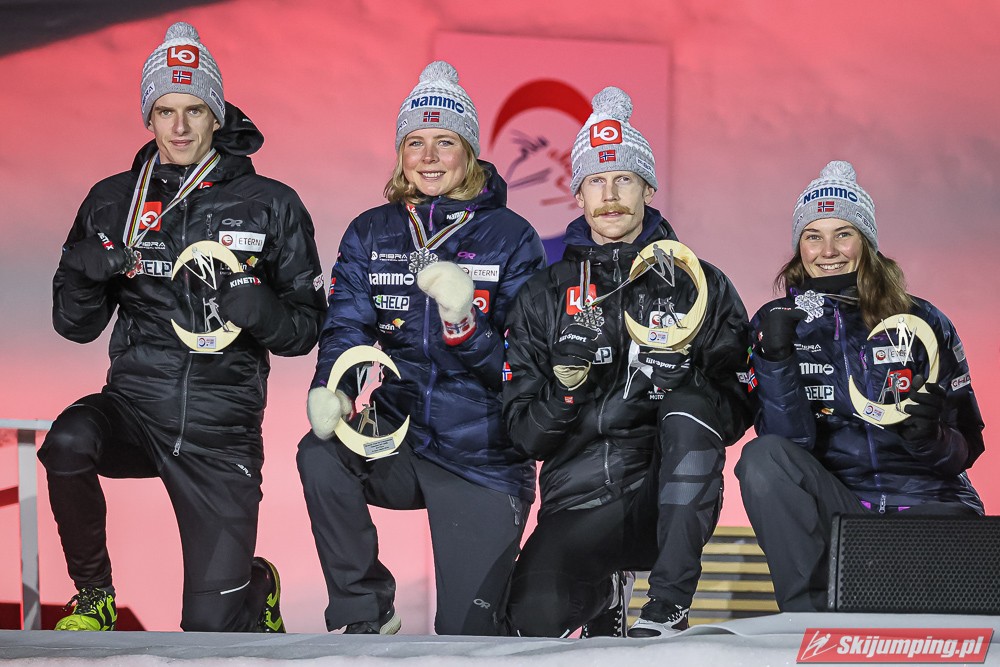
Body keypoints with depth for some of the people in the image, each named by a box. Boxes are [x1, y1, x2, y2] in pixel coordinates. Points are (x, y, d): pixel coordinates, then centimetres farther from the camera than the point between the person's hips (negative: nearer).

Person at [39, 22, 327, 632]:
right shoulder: (113, 202, 7)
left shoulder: (271, 206, 1)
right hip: (135, 403, 2)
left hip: (222, 427, -2)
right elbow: (76, 326, 10)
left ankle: (257, 584, 35)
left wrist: (262, 312, -20)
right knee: (68, 442, -35)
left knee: (211, 626, -5)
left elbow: (308, 327, 3)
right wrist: (84, 274, -12)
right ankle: (94, 595, -7)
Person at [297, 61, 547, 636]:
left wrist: (464, 324, -31)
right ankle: (366, 613, -9)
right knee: (320, 455, -30)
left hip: (483, 457, -3)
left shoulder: (511, 238, -5)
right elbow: (347, 326, -3)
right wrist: (331, 389, -25)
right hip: (398, 442, 3)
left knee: (465, 632, -6)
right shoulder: (372, 234, 6)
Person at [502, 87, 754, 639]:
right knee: (534, 615, -27)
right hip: (578, 505, 2)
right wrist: (565, 385, -15)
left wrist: (683, 379, -19)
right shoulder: (544, 296, 11)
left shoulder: (700, 286, 8)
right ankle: (603, 591, 13)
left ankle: (668, 605, -27)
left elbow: (738, 414, 2)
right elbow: (523, 434, 6)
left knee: (688, 408, -32)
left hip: (667, 500, -1)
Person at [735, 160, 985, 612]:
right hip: (834, 508, 1)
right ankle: (811, 621, -22)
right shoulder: (778, 322, 5)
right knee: (763, 457, -28)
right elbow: (788, 440, -7)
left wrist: (931, 438, -19)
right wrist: (775, 357, -20)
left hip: (926, 503, -1)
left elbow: (967, 447, 4)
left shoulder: (923, 322, 3)